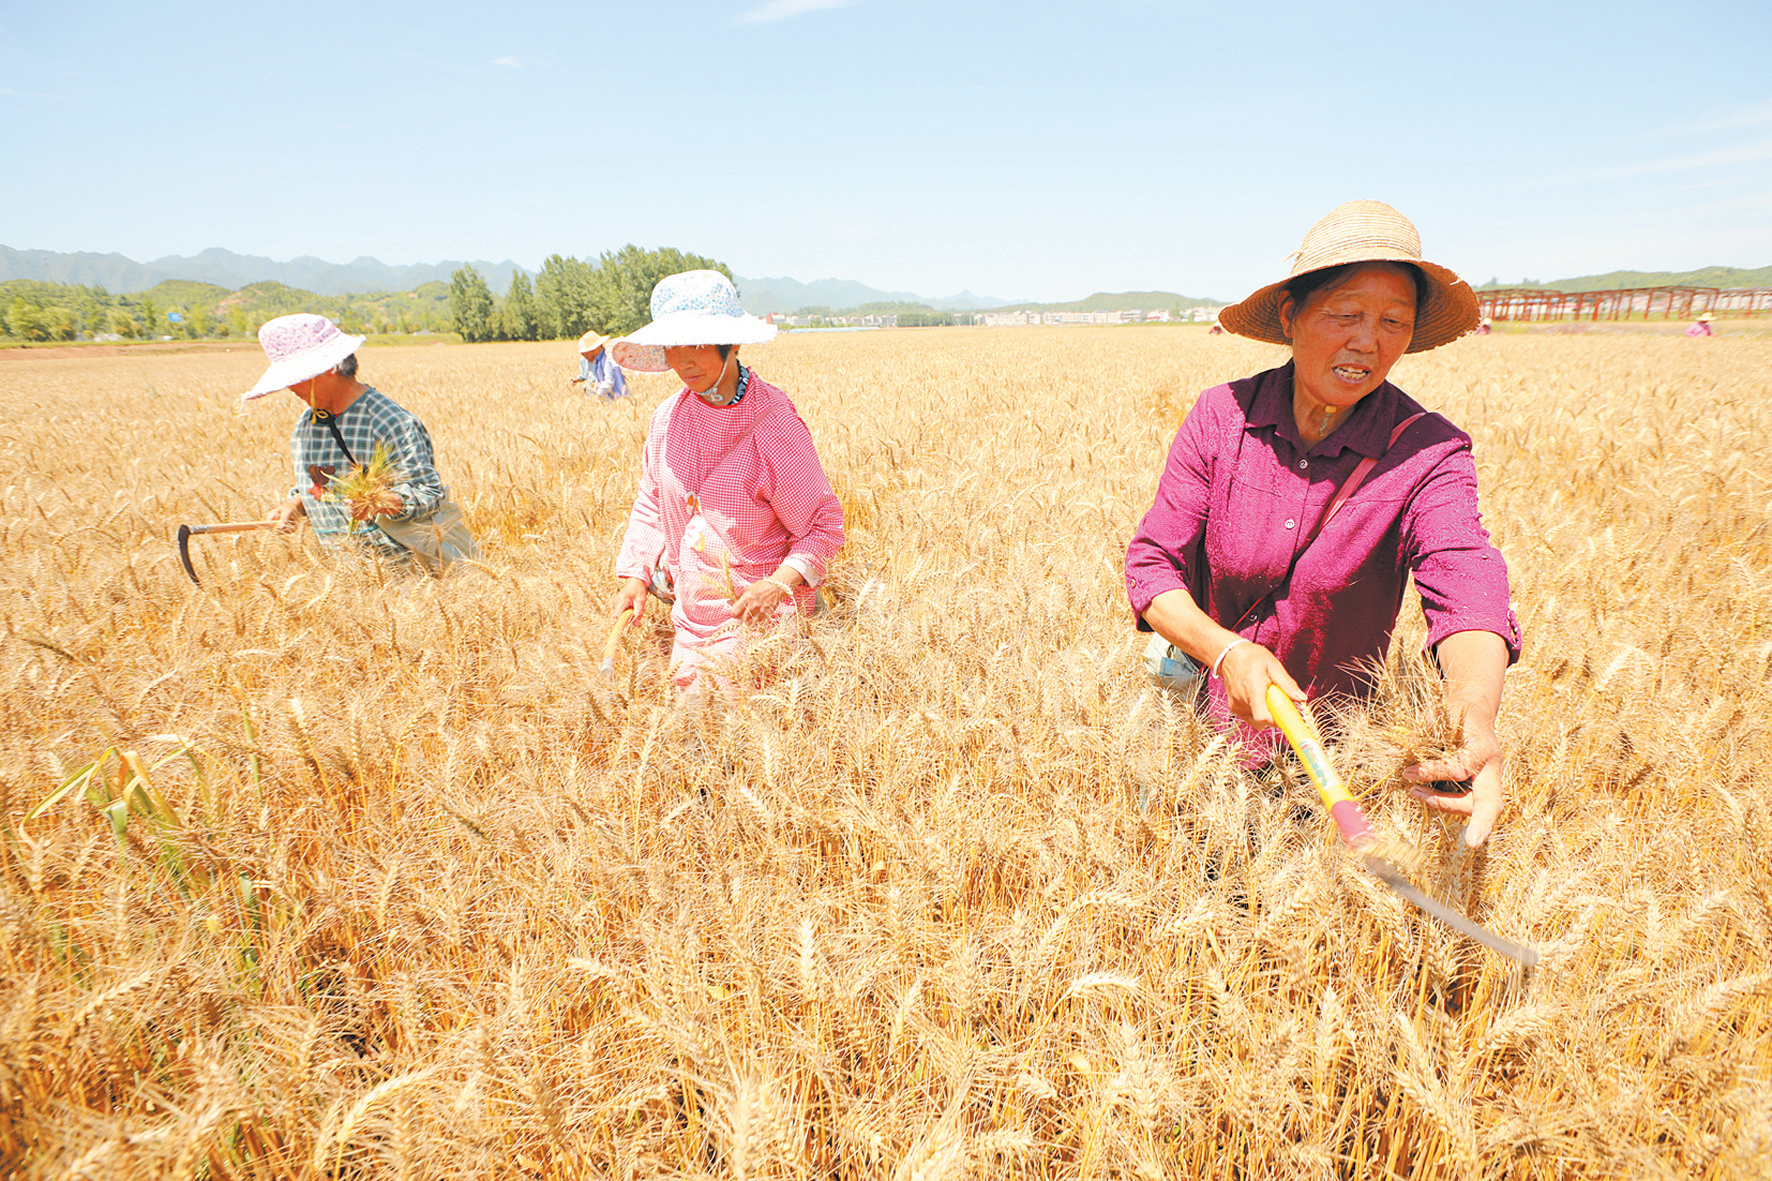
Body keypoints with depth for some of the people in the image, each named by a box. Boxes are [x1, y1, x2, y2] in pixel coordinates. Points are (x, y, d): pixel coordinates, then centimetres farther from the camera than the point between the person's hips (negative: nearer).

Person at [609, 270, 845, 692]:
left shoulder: (774, 424, -17)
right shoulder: (667, 417, 1)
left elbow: (824, 524, -12)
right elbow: (650, 503, 14)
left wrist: (779, 583, -26)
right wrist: (634, 575, 3)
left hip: (758, 613, -6)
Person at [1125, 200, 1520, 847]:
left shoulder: (1429, 453, -16)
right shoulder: (1221, 417, -13)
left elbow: (1468, 593, -31)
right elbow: (1151, 563, -15)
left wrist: (1476, 719, -52)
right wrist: (1225, 650, -33)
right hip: (1199, 715, 1)